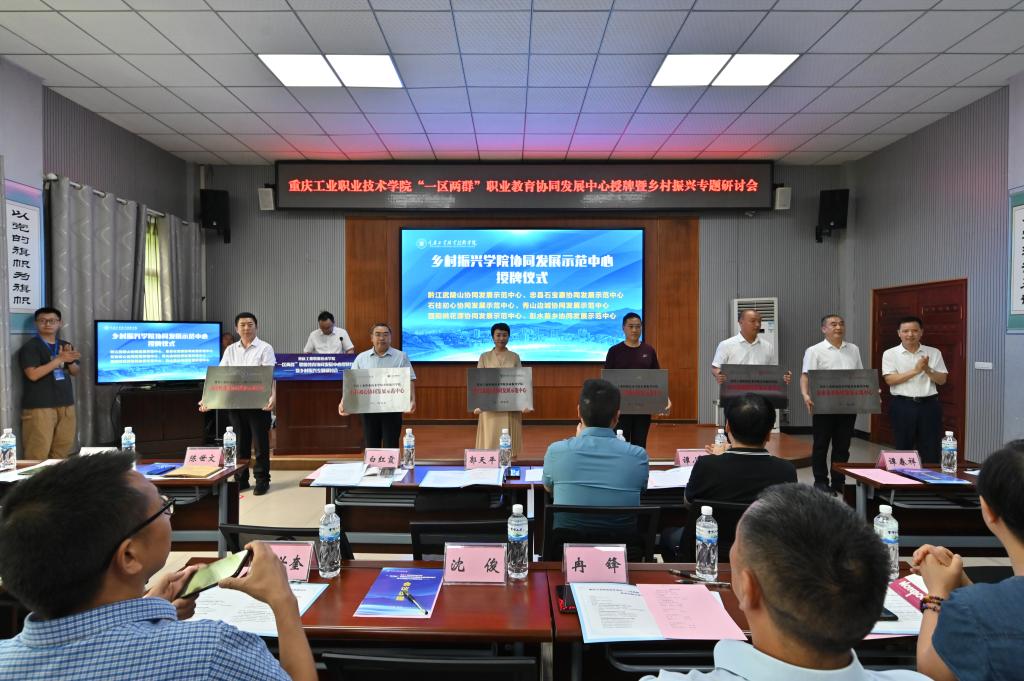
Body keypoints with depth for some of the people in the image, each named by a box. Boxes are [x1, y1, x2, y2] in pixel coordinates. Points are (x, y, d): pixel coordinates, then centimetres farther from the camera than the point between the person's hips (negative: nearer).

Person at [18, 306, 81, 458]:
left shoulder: (66, 346, 14)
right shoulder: (30, 347, -6)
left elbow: (76, 372, 15)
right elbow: (33, 375, -17)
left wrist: (70, 360, -7)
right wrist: (59, 359, -20)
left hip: (66, 404, 6)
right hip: (39, 406, -6)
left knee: (63, 448, 10)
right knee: (38, 451, -7)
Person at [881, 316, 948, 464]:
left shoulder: (934, 353, 7)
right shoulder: (890, 354, 0)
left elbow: (942, 380, 4)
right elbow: (890, 379, -11)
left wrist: (928, 370, -14)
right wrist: (915, 370, -18)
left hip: (929, 405, 2)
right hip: (902, 406, -2)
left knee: (931, 451, 5)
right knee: (903, 449, 7)